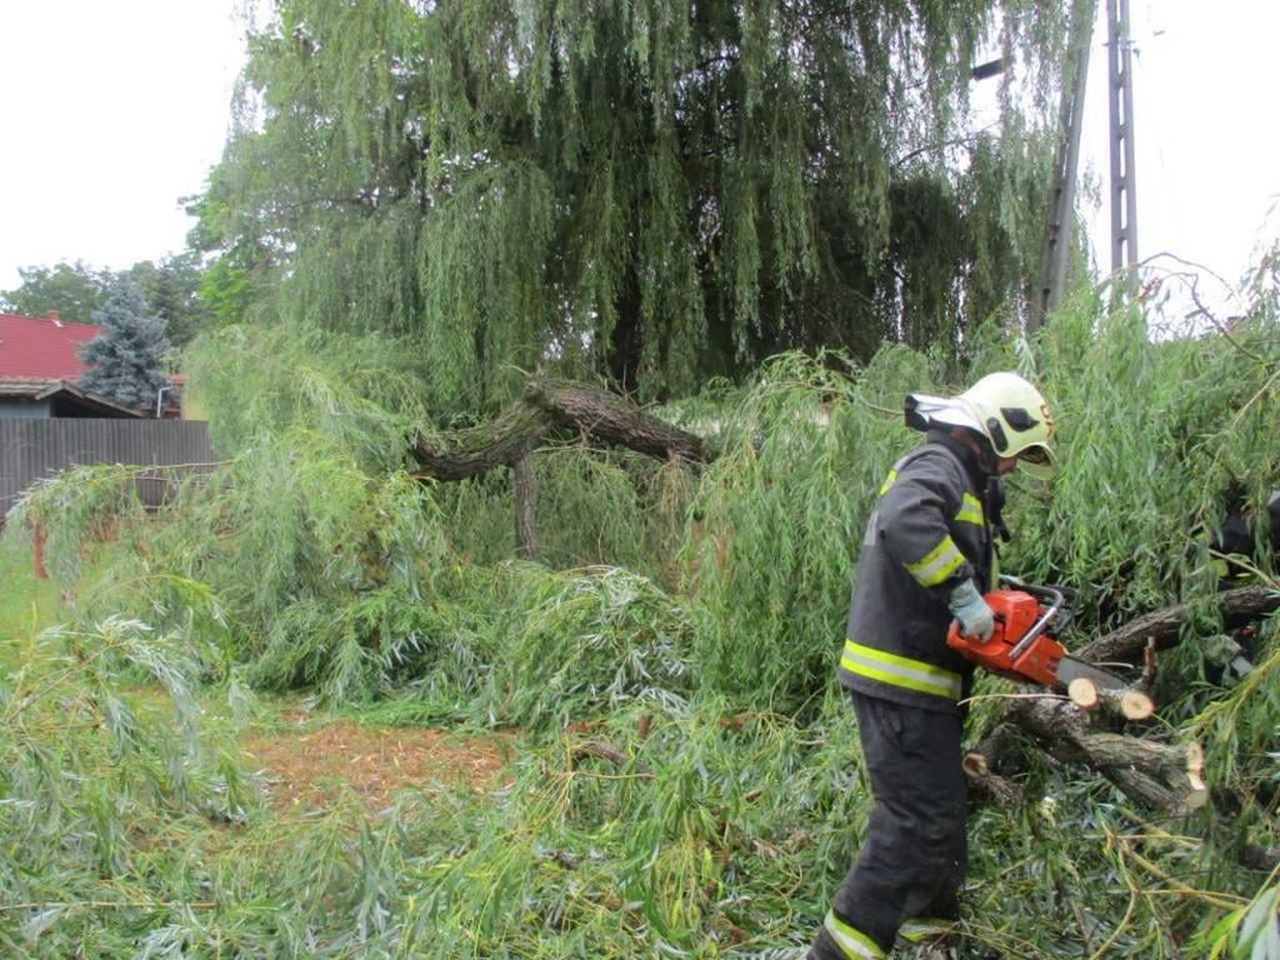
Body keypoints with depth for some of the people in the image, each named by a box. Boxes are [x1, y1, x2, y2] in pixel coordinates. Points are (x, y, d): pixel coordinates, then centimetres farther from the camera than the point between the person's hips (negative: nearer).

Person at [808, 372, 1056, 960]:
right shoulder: (938, 467, -13)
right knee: (919, 826, -9)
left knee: (939, 819, 20)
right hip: (902, 685, -11)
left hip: (916, 686, 11)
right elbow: (906, 521, -36)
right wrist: (964, 594, -31)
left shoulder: (957, 478, 20)